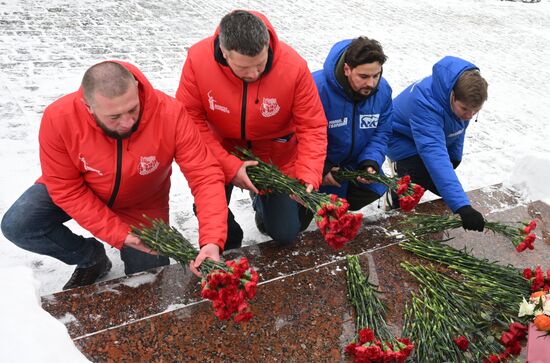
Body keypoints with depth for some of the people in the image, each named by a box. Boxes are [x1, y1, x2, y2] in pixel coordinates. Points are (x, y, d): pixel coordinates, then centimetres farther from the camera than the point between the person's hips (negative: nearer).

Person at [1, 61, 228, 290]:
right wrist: (117, 233, -30)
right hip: (81, 194, 1)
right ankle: (92, 258, 6)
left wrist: (211, 241, -46)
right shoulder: (59, 118, -32)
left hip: (140, 207, 0)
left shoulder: (171, 114, -35)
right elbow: (66, 188, -22)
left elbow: (205, 175, -34)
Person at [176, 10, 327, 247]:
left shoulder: (294, 66, -27)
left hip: (276, 156, 0)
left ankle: (262, 201, 36)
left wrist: (308, 178, -31)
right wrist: (229, 166, -26)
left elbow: (313, 127, -19)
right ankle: (226, 249, 25)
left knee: (286, 234, 0)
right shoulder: (198, 59, -25)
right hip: (221, 150, 1)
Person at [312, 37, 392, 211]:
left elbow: (381, 134, -5)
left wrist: (370, 162, -23)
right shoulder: (317, 87, -31)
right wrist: (322, 168, -27)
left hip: (353, 164, 5)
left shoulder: (383, 89, -13)